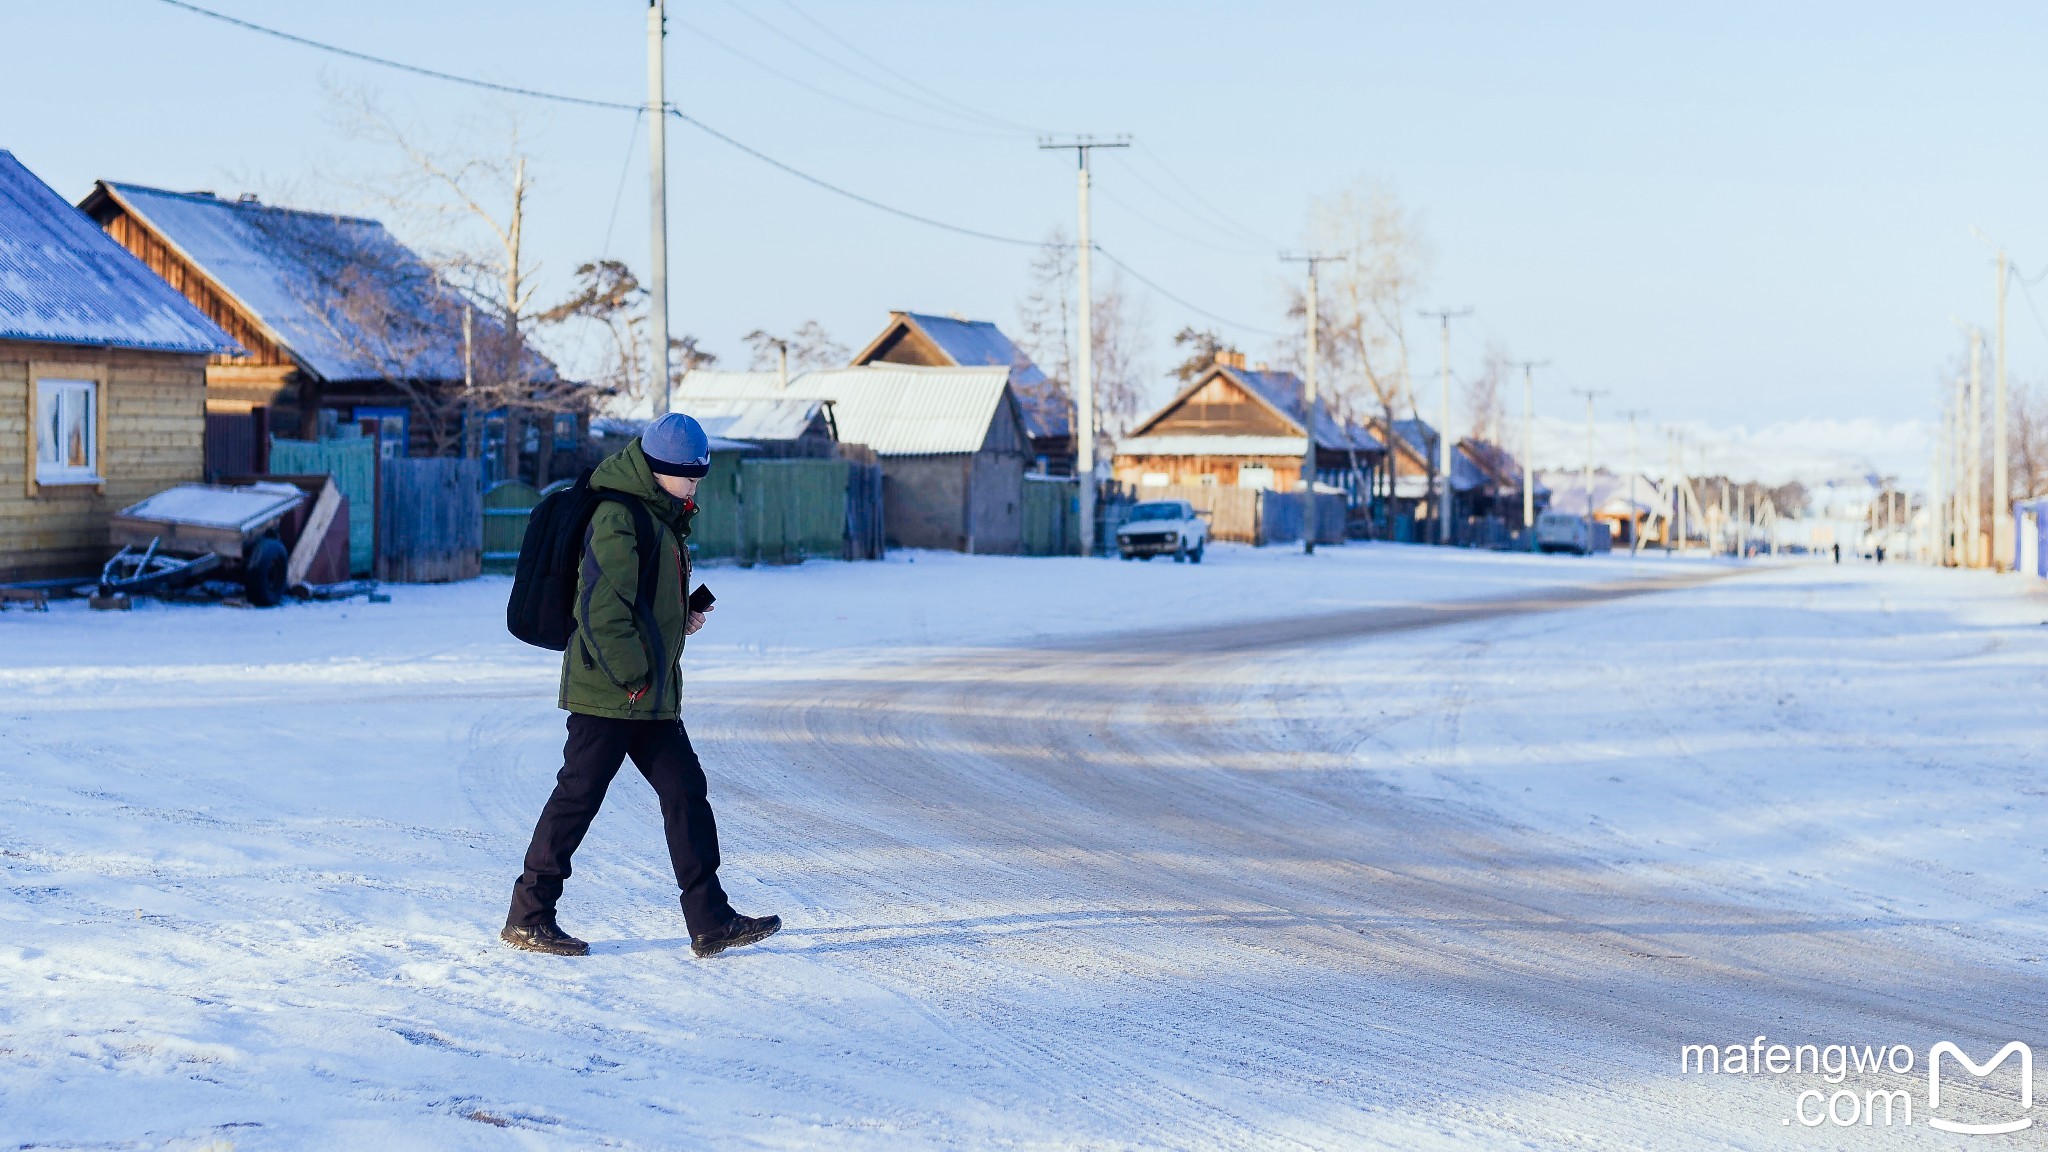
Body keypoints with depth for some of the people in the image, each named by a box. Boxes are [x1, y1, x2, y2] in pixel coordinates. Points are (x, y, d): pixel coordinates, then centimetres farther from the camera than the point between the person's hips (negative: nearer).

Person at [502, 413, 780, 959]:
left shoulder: (662, 518, 17)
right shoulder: (619, 518, -15)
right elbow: (601, 610, -21)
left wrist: (681, 615, 8)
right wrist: (632, 678, -18)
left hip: (652, 694, 10)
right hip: (610, 690, -10)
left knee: (685, 791, 6)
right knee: (578, 796, -3)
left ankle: (711, 922, 7)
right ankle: (527, 915, 8)